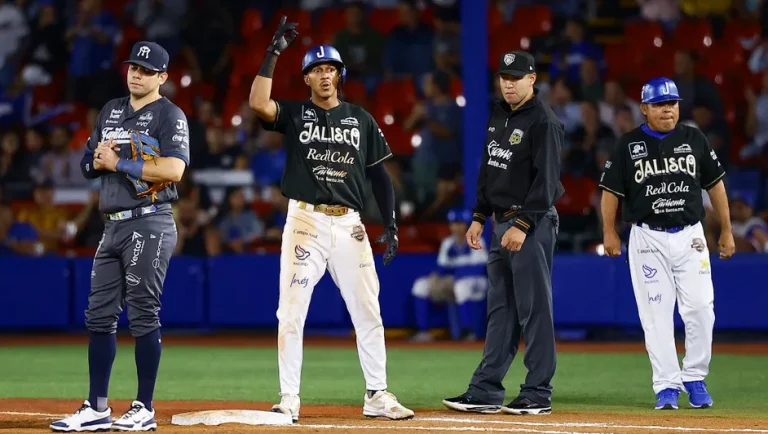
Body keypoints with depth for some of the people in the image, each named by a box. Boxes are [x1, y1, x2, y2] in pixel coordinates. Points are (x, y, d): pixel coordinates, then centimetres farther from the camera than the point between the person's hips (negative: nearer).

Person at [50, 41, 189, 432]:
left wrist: (118, 162, -15)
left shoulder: (169, 115, -6)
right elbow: (88, 164, 20)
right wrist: (98, 159, -3)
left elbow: (173, 169, -20)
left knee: (143, 313, -6)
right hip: (113, 225, 8)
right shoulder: (111, 111, 17)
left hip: (150, 225, -8)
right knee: (99, 314, 6)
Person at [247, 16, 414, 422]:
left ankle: (377, 395, 9)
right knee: (291, 312, -5)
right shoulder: (295, 114, 4)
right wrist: (273, 52, -17)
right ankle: (288, 399, -1)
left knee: (368, 312, 2)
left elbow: (379, 174, 11)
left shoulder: (361, 119, 11)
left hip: (349, 224, 2)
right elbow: (259, 103, -17)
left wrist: (390, 225, 4)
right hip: (305, 221, -2)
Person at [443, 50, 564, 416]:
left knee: (534, 309, -5)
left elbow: (547, 180, -18)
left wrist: (523, 225, -22)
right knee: (500, 310, 9)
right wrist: (480, 216, 16)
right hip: (502, 222, 9)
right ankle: (486, 391, 10)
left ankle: (538, 395, -1)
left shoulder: (543, 122, -12)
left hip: (532, 224, -9)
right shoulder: (498, 116, 14)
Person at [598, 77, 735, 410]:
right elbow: (611, 190, 4)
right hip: (648, 238, -1)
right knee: (655, 312, -3)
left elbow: (715, 184, 11)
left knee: (700, 307, -6)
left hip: (690, 235, 1)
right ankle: (667, 385, 3)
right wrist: (609, 232, -3)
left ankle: (694, 378, 10)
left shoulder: (694, 140, 6)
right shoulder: (628, 145, 0)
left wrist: (726, 231, 10)